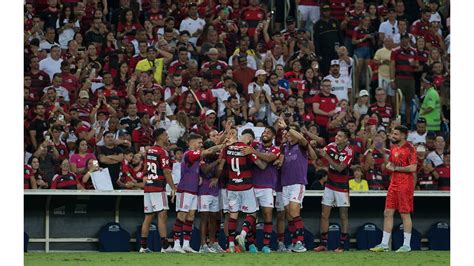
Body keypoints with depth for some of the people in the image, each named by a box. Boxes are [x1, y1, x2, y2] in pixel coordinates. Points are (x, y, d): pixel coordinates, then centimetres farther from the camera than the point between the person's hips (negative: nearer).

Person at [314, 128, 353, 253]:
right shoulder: (331, 146, 0)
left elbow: (340, 168, -23)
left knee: (343, 216, 1)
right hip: (329, 185, 5)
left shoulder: (349, 152, -14)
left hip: (342, 187, -5)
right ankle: (323, 244, 7)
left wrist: (327, 156, -25)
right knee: (324, 215, 2)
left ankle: (341, 245, 6)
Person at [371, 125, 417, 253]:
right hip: (394, 184, 8)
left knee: (405, 214, -3)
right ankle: (384, 244, 11)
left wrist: (396, 168, -13)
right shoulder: (394, 148, 14)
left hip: (405, 185, -8)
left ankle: (406, 245, 3)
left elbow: (413, 168, -19)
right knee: (388, 213, 6)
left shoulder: (409, 148, -11)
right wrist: (389, 165, 3)